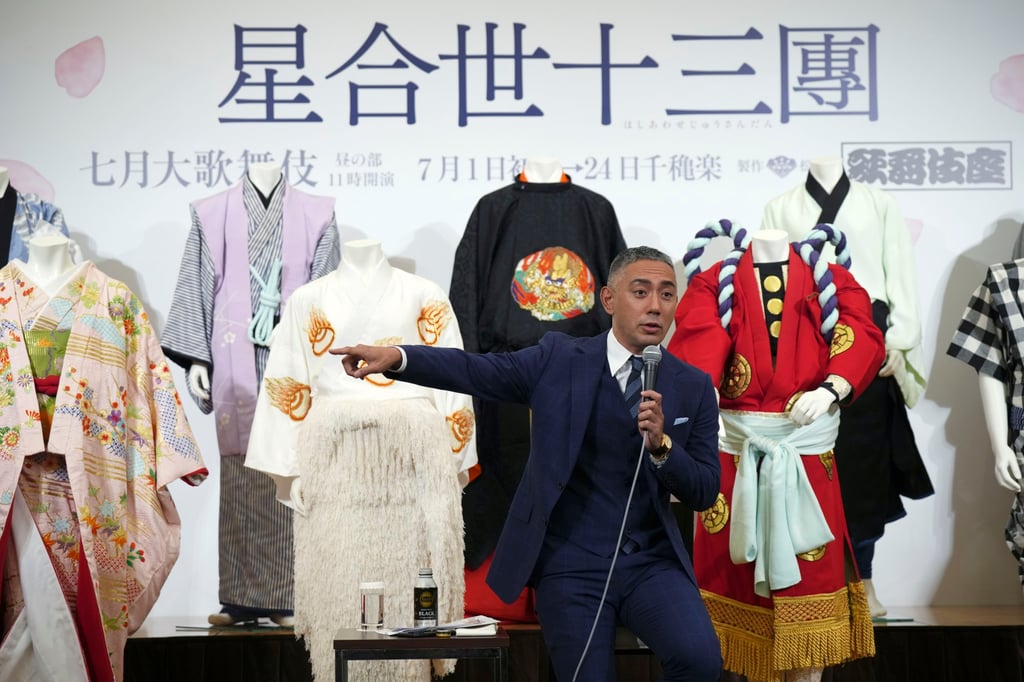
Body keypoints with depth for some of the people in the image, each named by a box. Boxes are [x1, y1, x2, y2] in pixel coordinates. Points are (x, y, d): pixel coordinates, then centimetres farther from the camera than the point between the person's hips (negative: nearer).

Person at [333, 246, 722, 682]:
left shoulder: (693, 387, 5)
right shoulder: (559, 359, 3)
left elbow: (704, 493, 2)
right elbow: (477, 371, -6)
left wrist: (661, 444, -16)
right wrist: (395, 357, -20)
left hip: (652, 564, 1)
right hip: (571, 565, -1)